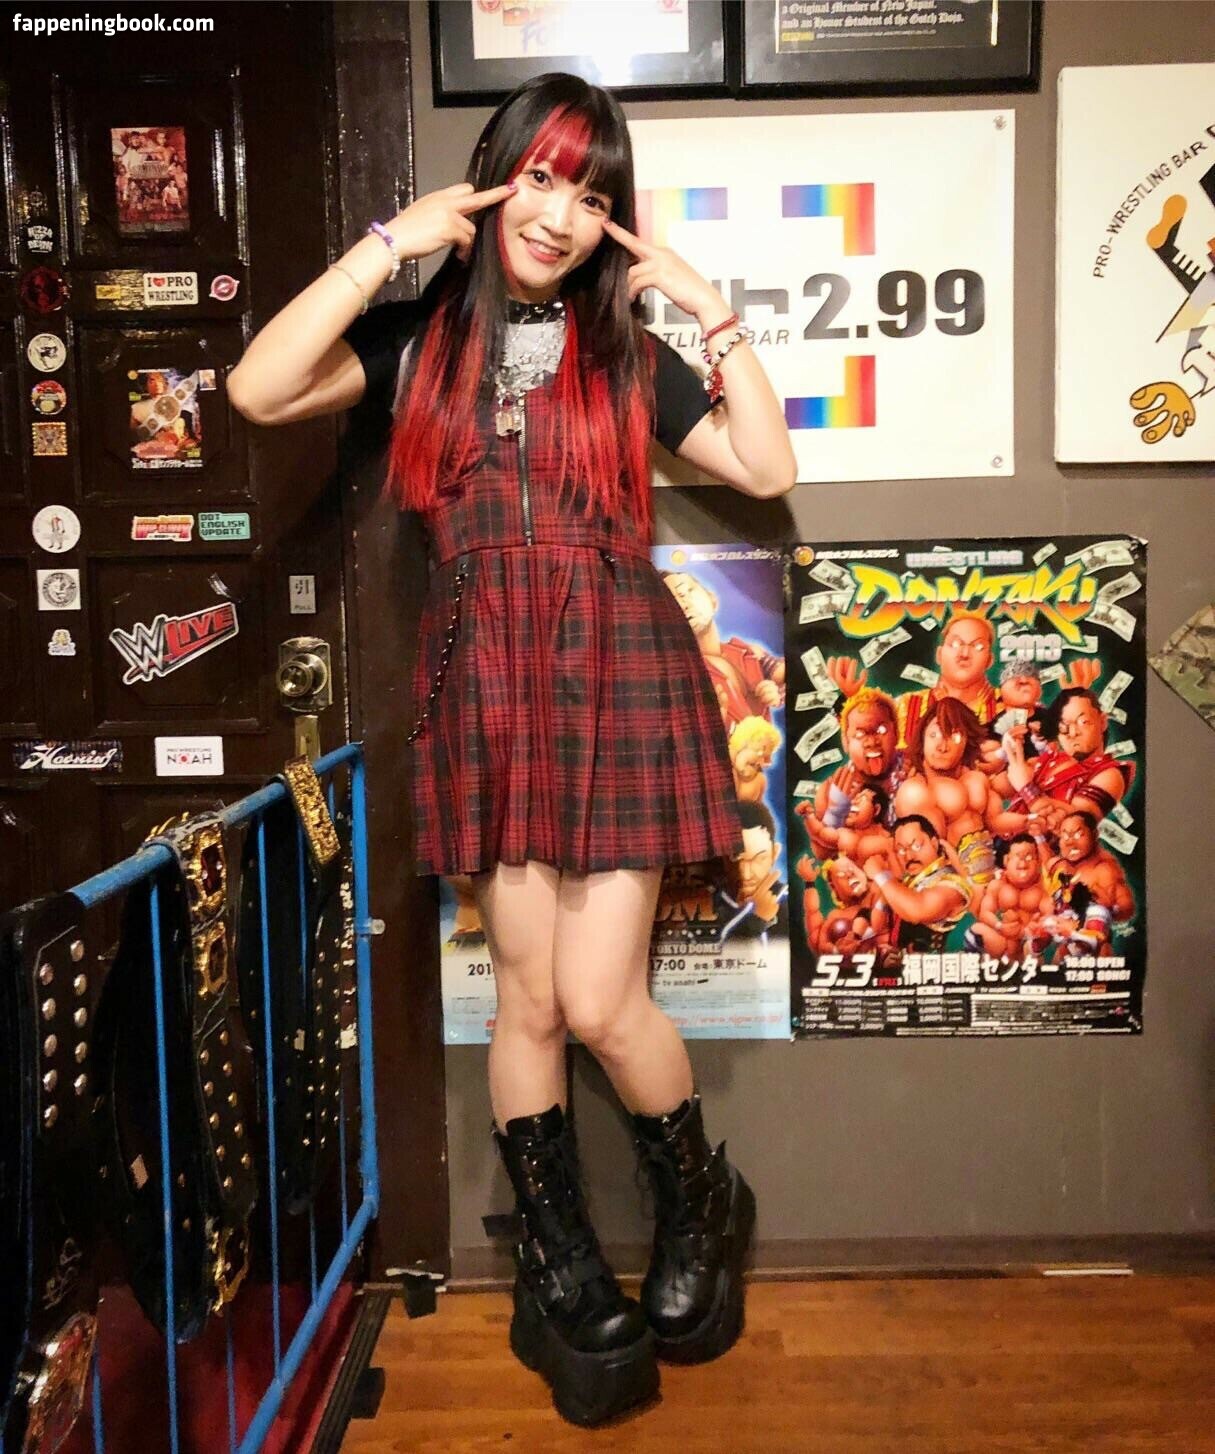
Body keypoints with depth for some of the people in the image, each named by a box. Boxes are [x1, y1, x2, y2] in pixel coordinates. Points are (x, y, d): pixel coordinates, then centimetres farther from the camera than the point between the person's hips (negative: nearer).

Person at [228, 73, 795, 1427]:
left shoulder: (627, 353, 10)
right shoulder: (418, 337, 8)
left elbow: (767, 468, 2)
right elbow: (258, 389, -9)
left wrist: (713, 310, -1)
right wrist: (389, 243, -6)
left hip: (618, 684, -1)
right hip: (485, 695, 1)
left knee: (599, 1001, -4)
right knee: (529, 998, 7)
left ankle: (701, 1208, 27)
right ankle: (560, 1276, 27)